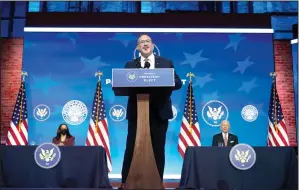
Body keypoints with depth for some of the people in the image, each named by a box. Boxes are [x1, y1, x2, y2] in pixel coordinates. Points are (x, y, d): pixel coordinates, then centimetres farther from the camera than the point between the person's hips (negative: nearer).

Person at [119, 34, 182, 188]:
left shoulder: (166, 63, 9)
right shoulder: (130, 65, 10)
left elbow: (178, 83, 1)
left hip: (159, 112, 0)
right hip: (137, 112, 0)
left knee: (158, 149, 6)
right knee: (131, 148, 4)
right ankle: (125, 182, 15)